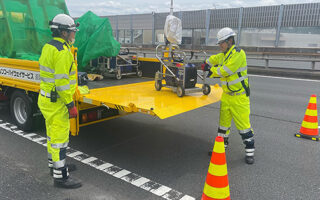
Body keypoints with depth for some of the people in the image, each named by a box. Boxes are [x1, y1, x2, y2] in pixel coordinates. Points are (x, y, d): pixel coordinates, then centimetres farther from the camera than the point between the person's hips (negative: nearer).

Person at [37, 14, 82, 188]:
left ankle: (54, 165, 38)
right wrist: (71, 105, -20)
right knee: (60, 136, -3)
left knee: (53, 133, 21)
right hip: (56, 102, -10)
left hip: (46, 98, 10)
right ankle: (60, 176, 7)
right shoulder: (63, 52, -21)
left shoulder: (48, 47, 11)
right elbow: (62, 81, -26)